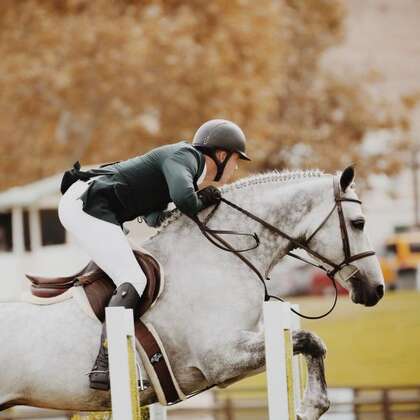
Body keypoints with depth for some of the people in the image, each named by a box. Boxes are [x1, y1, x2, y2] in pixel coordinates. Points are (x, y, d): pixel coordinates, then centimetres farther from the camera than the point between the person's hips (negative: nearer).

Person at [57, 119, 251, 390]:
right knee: (133, 282, -17)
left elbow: (153, 217, 20)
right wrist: (198, 205, -4)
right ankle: (103, 367, -27)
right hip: (88, 205, -11)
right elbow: (183, 198, -27)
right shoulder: (184, 156, -7)